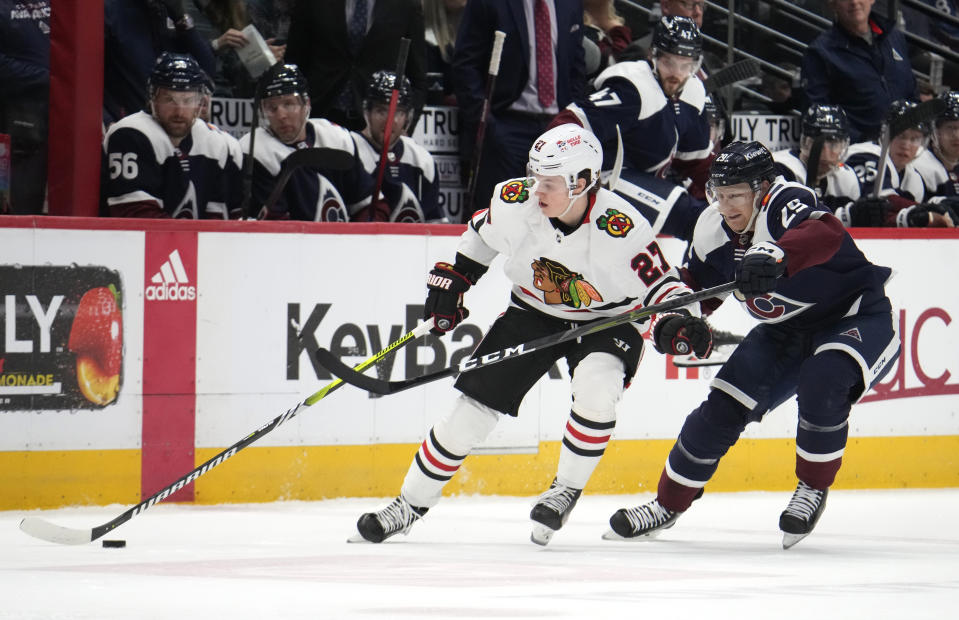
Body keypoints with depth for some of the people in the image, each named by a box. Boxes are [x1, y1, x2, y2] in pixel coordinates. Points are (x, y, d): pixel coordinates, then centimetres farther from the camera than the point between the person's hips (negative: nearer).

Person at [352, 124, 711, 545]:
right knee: (475, 405, -2)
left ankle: (566, 490, -9)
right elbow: (482, 232, 5)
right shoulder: (515, 202, -19)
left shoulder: (621, 230, -30)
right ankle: (410, 504, 13)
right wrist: (451, 280, 7)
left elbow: (660, 285, -19)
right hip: (533, 313, 3)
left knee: (595, 388, -34)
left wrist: (678, 325, -37)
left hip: (607, 321, -3)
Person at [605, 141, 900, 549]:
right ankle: (668, 504, 13)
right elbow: (698, 285, 11)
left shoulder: (785, 202, -28)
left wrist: (777, 255, -68)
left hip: (858, 316, -7)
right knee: (724, 406, -4)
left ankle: (813, 487, -12)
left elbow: (824, 235, -51)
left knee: (822, 382, -35)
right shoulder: (712, 230, -6)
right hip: (786, 331, 7)